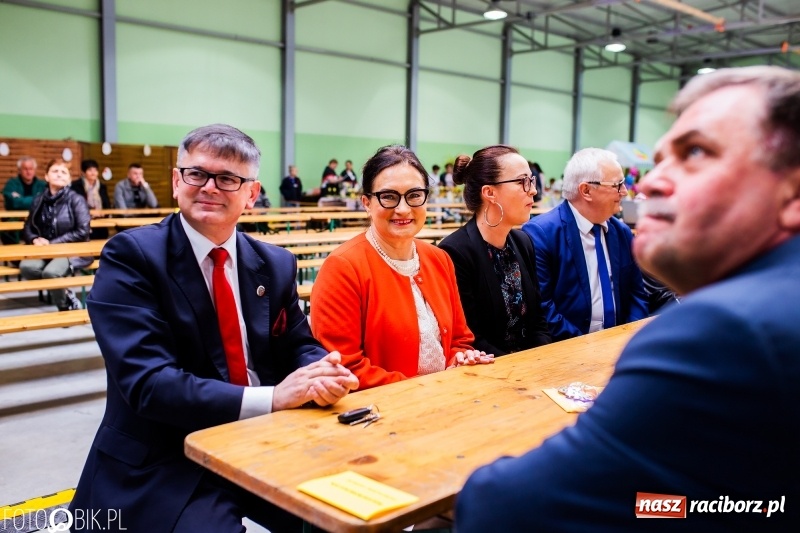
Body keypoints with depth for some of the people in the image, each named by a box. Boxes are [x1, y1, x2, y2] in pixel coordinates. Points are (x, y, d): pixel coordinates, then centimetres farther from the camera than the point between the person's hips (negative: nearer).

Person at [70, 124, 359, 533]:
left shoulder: (275, 265, 6)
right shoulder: (131, 255, -10)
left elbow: (299, 346, 10)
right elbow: (148, 383, -19)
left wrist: (322, 376, -15)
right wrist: (271, 397, -26)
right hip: (163, 468, -4)